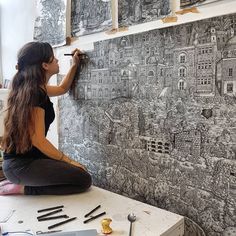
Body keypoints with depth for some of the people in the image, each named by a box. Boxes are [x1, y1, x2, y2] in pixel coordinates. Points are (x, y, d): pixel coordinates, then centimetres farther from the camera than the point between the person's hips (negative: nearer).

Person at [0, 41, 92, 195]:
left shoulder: (33, 87, 10)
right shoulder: (35, 93, -19)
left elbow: (62, 89, 29)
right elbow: (38, 140, -22)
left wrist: (75, 65, 24)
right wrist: (69, 161, -15)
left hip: (20, 160, 10)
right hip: (22, 164, -10)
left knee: (74, 173, 18)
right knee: (84, 180, -13)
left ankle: (20, 182, 13)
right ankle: (23, 189, -7)